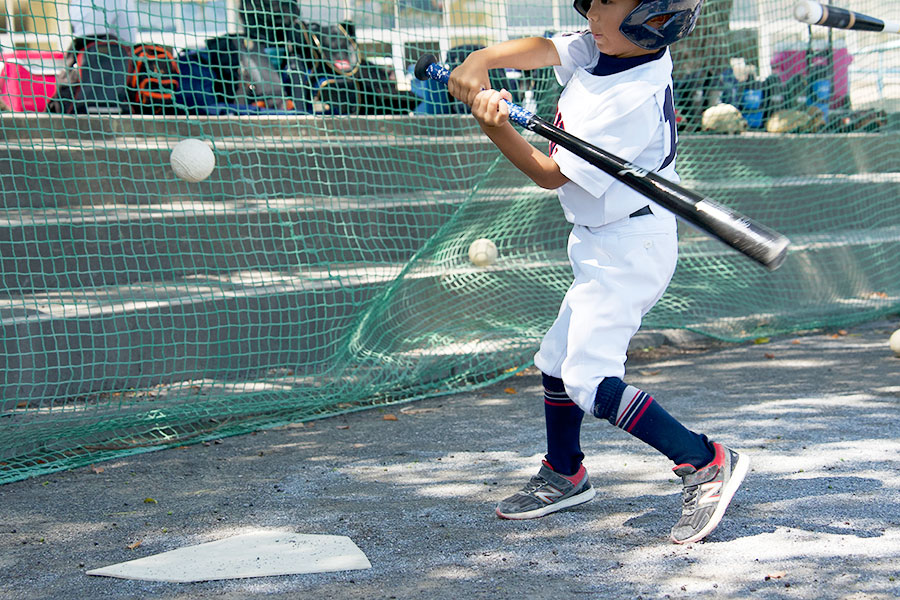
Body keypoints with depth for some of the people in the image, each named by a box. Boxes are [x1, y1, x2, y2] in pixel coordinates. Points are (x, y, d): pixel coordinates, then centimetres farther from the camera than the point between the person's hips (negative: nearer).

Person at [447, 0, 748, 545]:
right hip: (601, 246, 10)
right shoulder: (602, 49, -2)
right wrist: (480, 61, -29)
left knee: (590, 377, -17)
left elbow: (551, 174, -21)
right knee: (558, 358, 19)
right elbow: (542, 49, -10)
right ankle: (564, 477, 35)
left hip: (629, 249, -10)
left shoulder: (634, 99, -26)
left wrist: (495, 129, -31)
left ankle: (706, 463, -14)